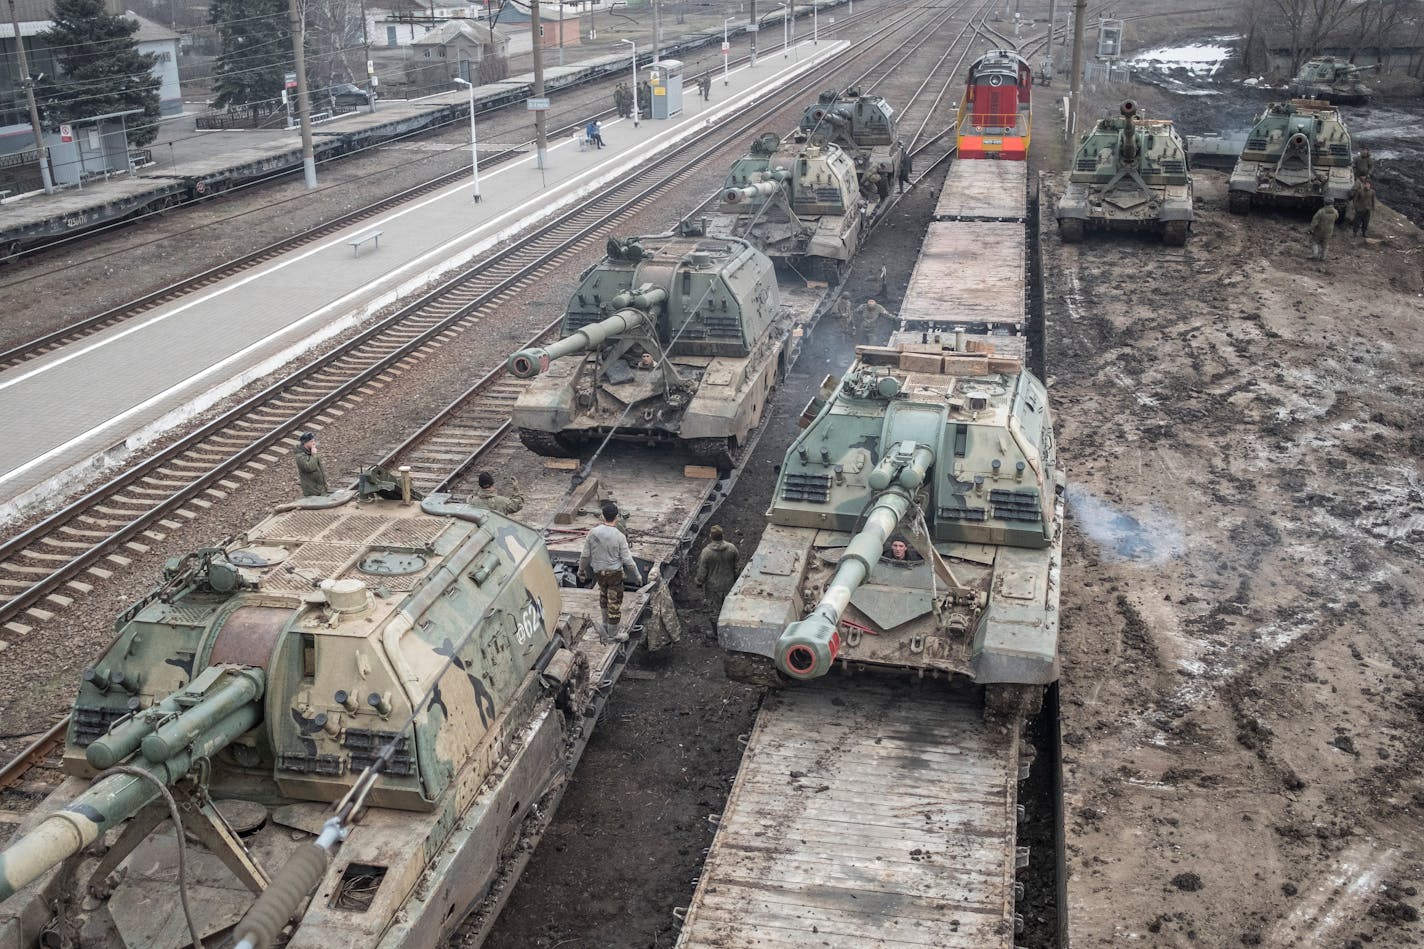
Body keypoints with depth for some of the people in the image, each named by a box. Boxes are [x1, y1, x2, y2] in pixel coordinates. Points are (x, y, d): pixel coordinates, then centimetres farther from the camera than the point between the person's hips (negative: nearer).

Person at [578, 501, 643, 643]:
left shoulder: (593, 533, -9)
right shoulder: (619, 536, -19)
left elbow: (585, 555, -1)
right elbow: (627, 560, -14)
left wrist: (581, 571, 14)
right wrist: (638, 576, -1)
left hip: (598, 572, 4)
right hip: (615, 573, -4)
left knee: (604, 595, 29)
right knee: (615, 603, 7)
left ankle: (606, 624, 43)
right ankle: (612, 635, 16)